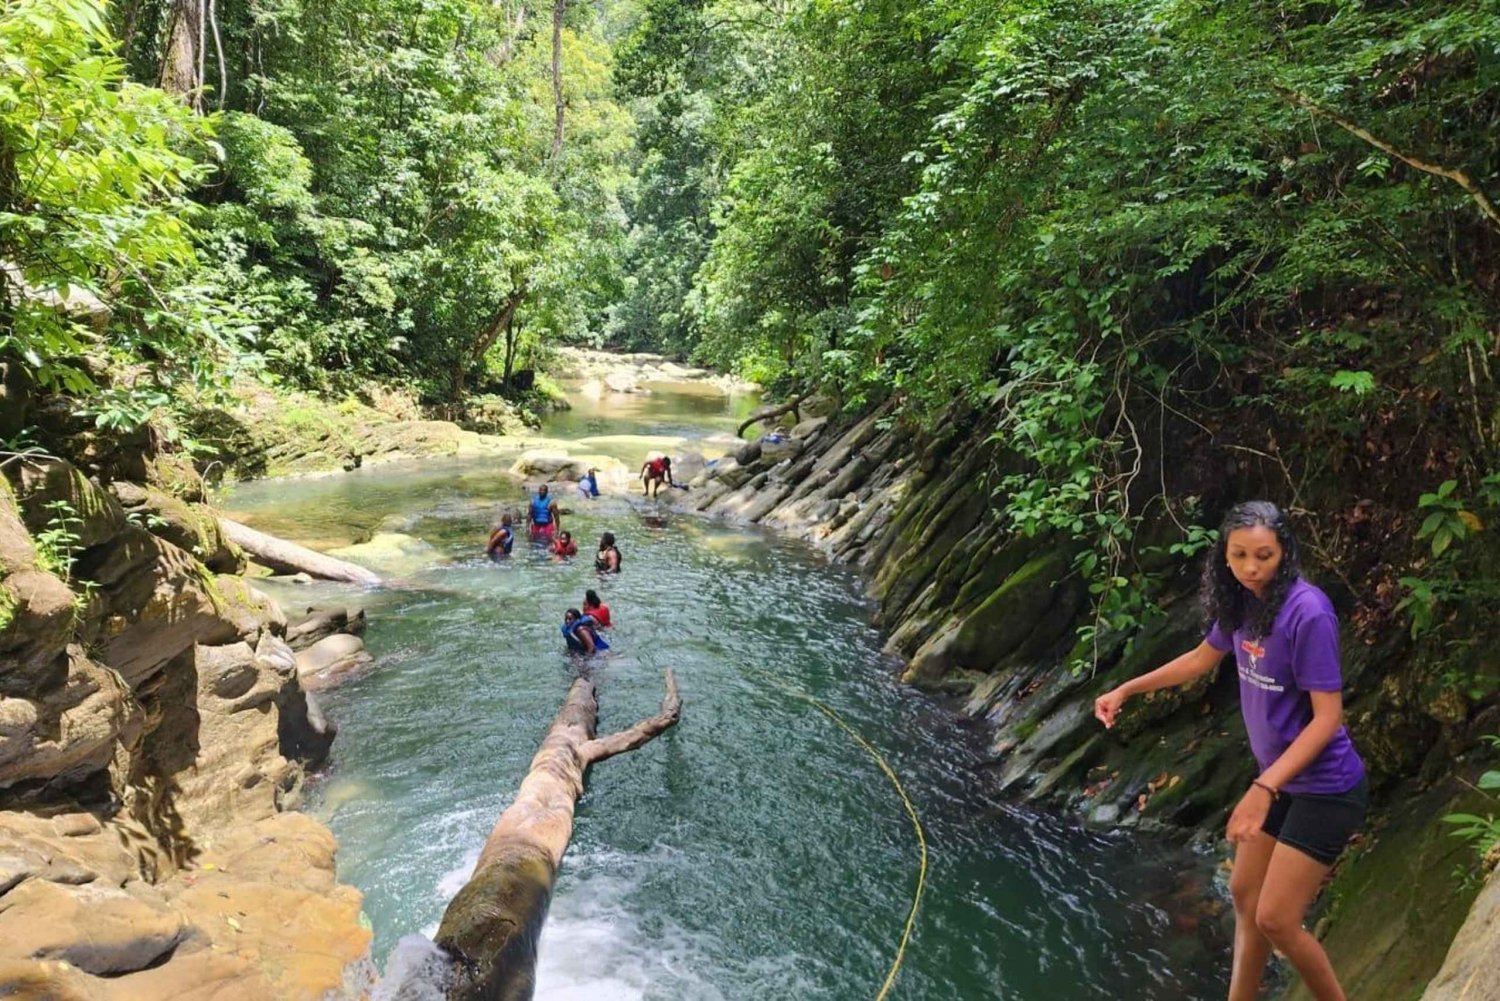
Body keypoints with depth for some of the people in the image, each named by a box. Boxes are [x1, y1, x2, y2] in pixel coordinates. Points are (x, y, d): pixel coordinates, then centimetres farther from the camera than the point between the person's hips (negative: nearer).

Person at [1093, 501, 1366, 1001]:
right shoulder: (1242, 601, -3)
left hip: (1324, 788, -7)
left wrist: (1264, 789, -29)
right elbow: (1203, 658, 15)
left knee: (1276, 919, -3)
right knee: (1244, 894, 16)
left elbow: (1328, 717, -24)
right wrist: (1125, 690, 18)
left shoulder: (1307, 612, -25)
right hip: (1280, 776, 8)